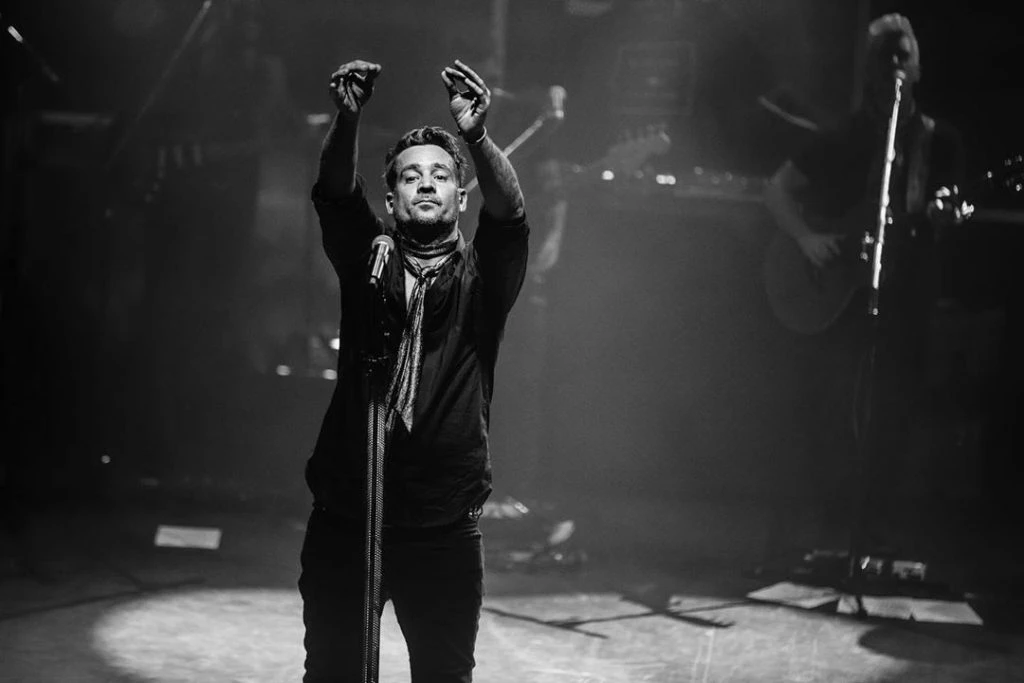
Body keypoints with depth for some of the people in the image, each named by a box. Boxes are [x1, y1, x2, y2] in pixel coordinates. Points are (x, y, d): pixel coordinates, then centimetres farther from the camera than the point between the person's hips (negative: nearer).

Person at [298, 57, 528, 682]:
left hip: (444, 529, -1)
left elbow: (510, 213, -14)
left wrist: (477, 137, -33)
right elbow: (334, 192, -8)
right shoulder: (369, 261, 9)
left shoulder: (481, 274, 5)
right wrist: (348, 120, -28)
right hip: (343, 518, 1)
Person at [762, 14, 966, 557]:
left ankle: (881, 529, 10)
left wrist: (944, 214, -18)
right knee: (827, 412, -4)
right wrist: (806, 238, -14)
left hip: (905, 294, 2)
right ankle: (819, 527, 3)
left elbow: (948, 217, 6)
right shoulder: (843, 137, 4)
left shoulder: (939, 141, 8)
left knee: (897, 417, 1)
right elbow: (776, 191, 3)